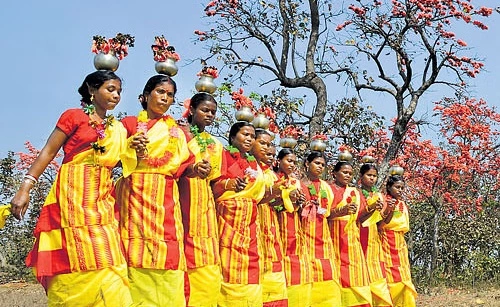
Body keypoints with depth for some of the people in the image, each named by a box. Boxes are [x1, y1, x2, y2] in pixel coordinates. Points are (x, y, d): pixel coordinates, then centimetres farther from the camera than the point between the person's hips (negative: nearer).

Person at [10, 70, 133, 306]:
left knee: (105, 269, -1)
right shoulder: (74, 116, 2)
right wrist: (25, 188, -11)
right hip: (72, 197, -5)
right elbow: (48, 152, -3)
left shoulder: (118, 129, 17)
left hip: (103, 202, 5)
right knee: (73, 265, -7)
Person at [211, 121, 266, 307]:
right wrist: (228, 183, -29)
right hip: (229, 218, -6)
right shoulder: (224, 155, 2)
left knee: (250, 269, 1)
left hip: (250, 223, 6)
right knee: (229, 269, -12)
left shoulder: (254, 164, 21)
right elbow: (213, 187, -11)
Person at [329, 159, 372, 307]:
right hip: (335, 235, -4)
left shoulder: (354, 192, 18)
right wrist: (341, 210, -24)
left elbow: (359, 217, 12)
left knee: (354, 271, -3)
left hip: (352, 237, 5)